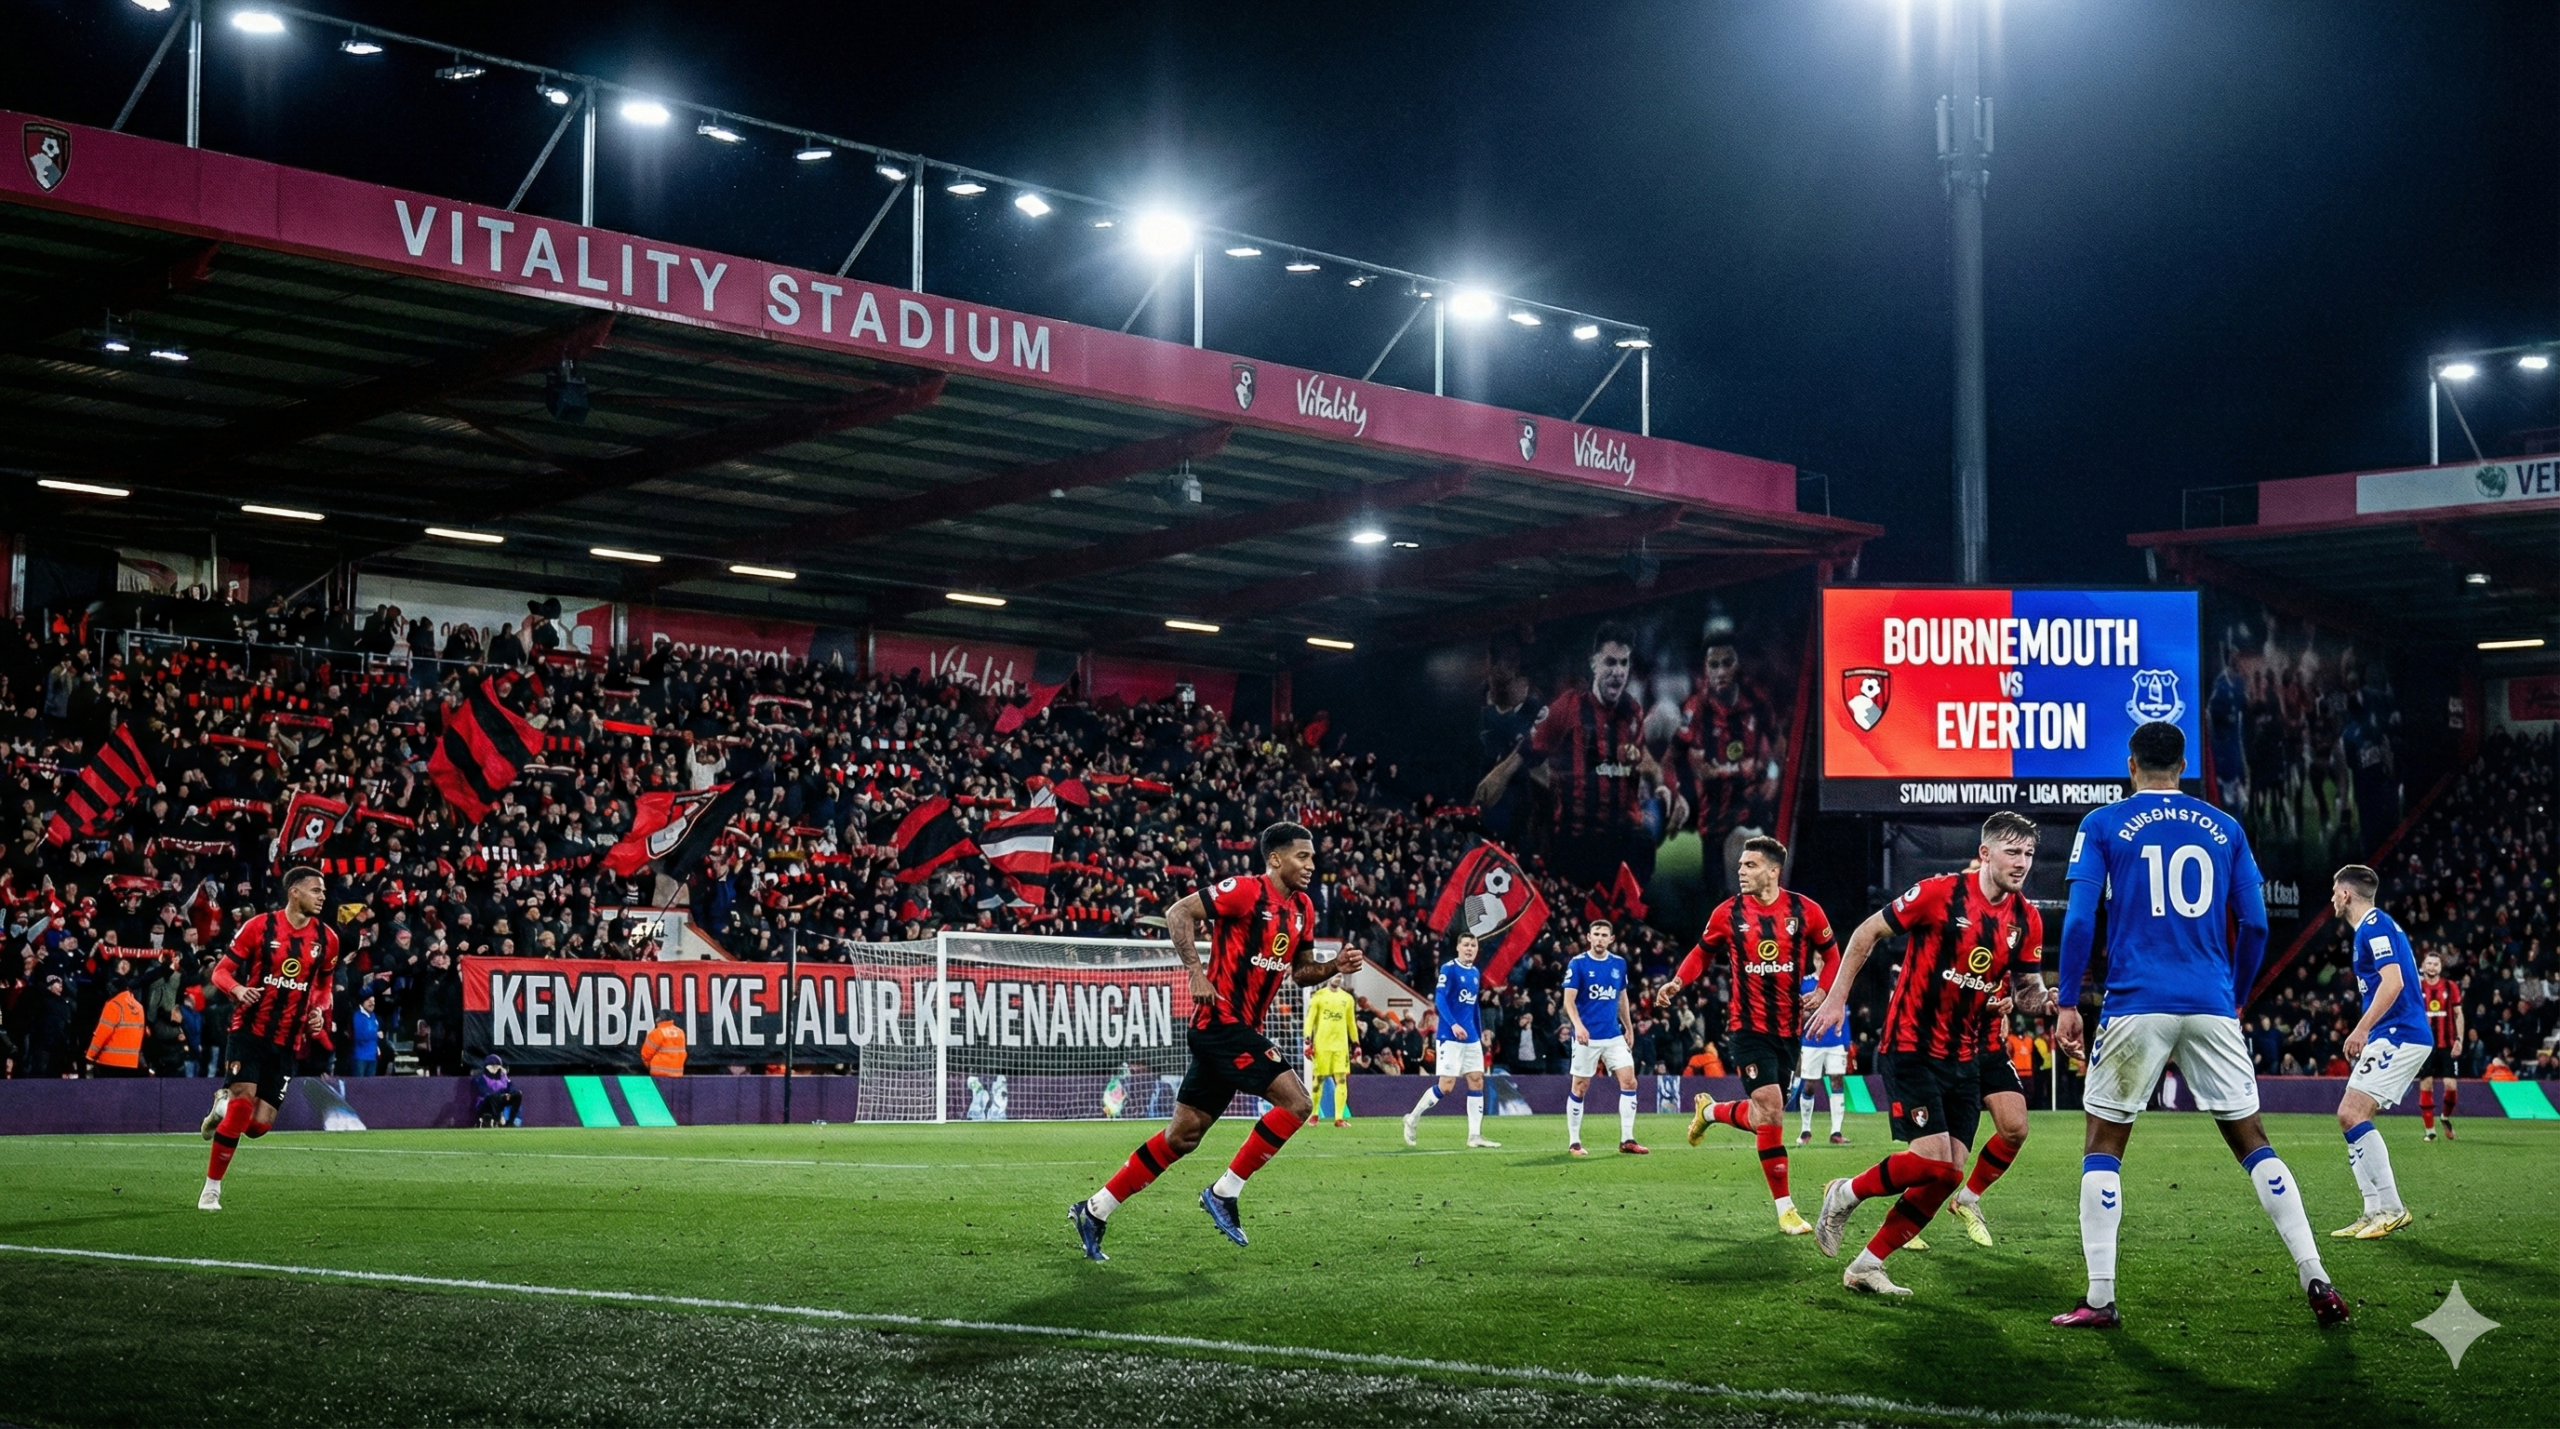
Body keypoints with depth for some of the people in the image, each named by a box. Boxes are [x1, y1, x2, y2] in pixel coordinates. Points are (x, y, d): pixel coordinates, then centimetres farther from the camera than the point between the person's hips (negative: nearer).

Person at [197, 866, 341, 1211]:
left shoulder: (326, 938, 5)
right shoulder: (259, 927, -6)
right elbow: (221, 971, -1)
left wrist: (320, 1011, 0)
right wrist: (238, 990, -23)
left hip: (287, 1043, 4)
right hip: (250, 1031, -4)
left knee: (258, 1125, -4)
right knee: (244, 1100, -20)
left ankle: (224, 1104, 32)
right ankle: (211, 1188, -6)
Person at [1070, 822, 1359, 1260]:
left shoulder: (1302, 909, 13)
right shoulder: (1246, 891, -12)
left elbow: (1300, 971, 22)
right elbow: (1178, 914, -13)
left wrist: (1335, 966, 3)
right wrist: (1196, 972, -20)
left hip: (1243, 1027, 9)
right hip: (1221, 1020, -9)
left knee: (1184, 1134, 10)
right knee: (1296, 1101, -16)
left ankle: (1095, 1211, 17)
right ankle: (1224, 1193, -6)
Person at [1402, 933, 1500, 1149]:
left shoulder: (1476, 973, 13)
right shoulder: (1448, 969, -8)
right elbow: (1439, 999, -17)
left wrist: (1480, 1032, 19)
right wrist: (1453, 1024, -28)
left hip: (1472, 1038, 7)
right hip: (1450, 1037, -7)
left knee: (1477, 1082, 1)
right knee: (1446, 1086, -9)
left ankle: (1475, 1135, 3)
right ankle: (1412, 1118, 10)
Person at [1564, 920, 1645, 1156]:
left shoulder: (1619, 963, 7)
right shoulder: (1577, 964, -7)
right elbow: (1569, 1000, -12)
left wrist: (1628, 1028, 20)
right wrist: (1578, 1025, -27)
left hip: (1614, 1035, 4)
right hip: (1587, 1037, -4)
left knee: (1629, 1080, -6)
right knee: (1580, 1086, 1)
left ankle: (1627, 1139, 1)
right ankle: (1573, 1142, 11)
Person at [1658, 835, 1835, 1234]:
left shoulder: (1806, 911, -5)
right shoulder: (1728, 913, -5)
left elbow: (1831, 954, 9)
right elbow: (1702, 952, 10)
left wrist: (1822, 991, -6)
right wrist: (1678, 982, -7)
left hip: (1789, 1029, 3)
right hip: (1749, 1027, -2)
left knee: (1766, 1116, 8)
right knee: (1770, 1109, -15)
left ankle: (1711, 1111, 41)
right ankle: (1784, 1207, -5)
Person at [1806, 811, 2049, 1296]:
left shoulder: (2026, 920, 2)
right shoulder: (1940, 893, -14)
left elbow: (2027, 990, 12)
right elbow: (1868, 932, -5)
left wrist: (2036, 994, -13)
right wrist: (1836, 997, -6)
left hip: (1963, 1057, 6)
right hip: (1910, 1048, -6)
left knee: (1948, 1174, -1)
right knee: (1932, 1160, -18)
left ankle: (1867, 1265, 10)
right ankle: (1845, 1194, 10)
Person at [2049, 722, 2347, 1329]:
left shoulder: (2102, 825, 3)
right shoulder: (2224, 828, 11)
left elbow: (2080, 920, -5)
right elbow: (2254, 926, 9)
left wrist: (2066, 1003, 0)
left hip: (2135, 1006, -2)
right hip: (2211, 1006, 2)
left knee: (2103, 1145, 7)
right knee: (2251, 1140, 10)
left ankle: (2099, 1299, 0)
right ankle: (2315, 1280, 4)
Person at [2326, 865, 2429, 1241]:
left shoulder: (2373, 925, -10)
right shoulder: (2376, 925, 21)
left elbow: (2393, 982, -22)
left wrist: (2361, 1028, -23)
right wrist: (2366, 1032, 24)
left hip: (2398, 1036, -11)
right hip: (2393, 1037, 11)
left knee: (2351, 1113, -15)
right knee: (2352, 1117, 8)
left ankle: (2391, 1208, -14)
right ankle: (2375, 1212, 6)